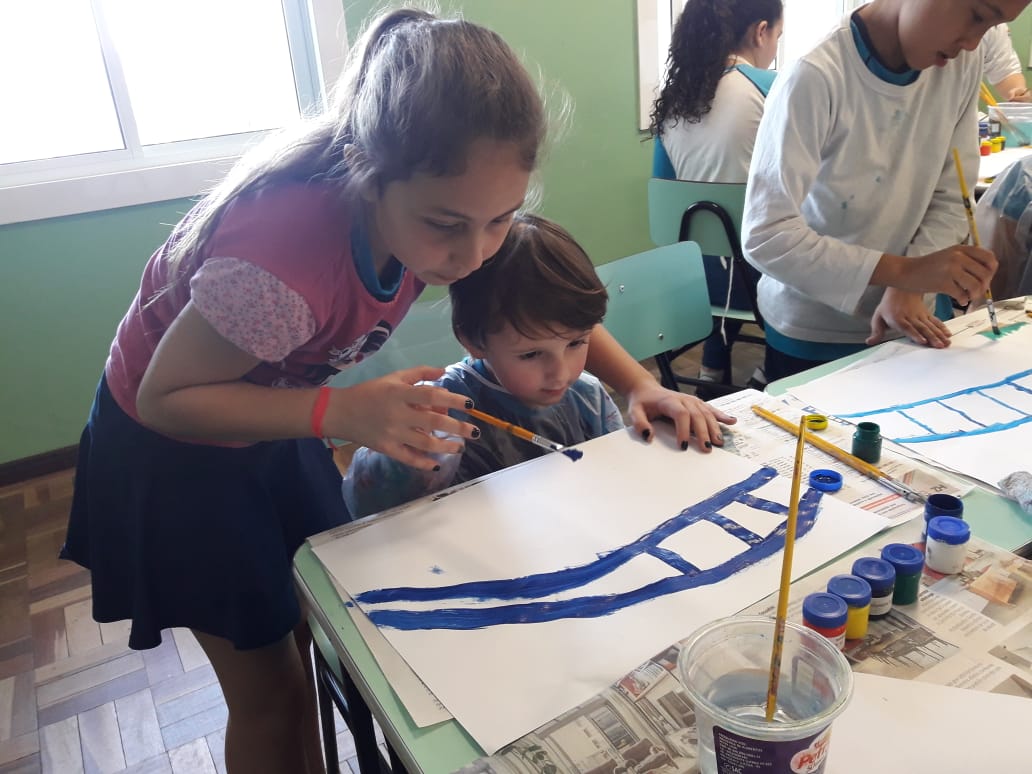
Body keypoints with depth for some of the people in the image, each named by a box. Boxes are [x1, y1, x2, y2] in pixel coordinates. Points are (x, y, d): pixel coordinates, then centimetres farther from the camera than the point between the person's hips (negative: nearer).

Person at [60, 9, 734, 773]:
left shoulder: (438, 206, -20)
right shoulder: (281, 260, -41)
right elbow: (163, 396, -25)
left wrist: (639, 383, -20)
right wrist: (340, 411, -38)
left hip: (271, 423, 5)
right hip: (171, 451, -5)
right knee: (269, 696, 7)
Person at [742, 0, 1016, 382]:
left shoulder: (962, 66, -6)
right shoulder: (816, 79, -25)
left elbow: (951, 199, -1)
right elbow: (765, 237, -30)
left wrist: (908, 288, -18)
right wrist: (903, 270, -35)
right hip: (814, 333, -5)